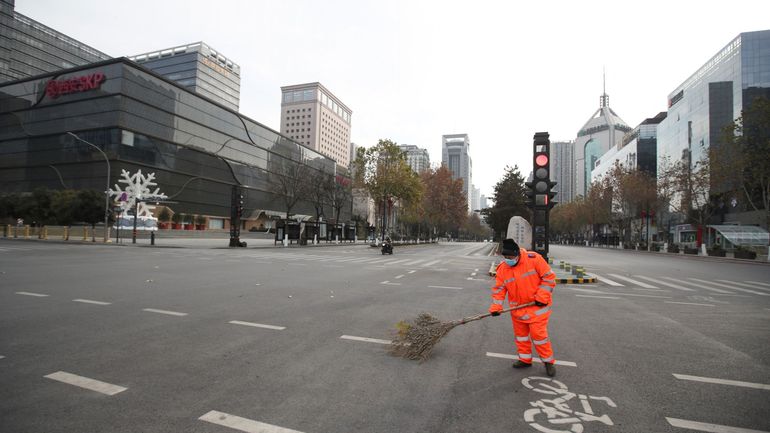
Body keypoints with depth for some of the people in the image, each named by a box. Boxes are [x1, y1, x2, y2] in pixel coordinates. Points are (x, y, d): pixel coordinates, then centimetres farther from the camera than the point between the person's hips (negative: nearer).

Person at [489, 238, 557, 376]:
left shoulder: (534, 259, -19)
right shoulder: (502, 268, -7)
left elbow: (549, 277, -13)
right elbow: (499, 289, -3)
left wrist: (542, 297, -17)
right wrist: (496, 306, -15)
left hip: (537, 306, -5)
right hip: (517, 307, 5)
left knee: (538, 334, -4)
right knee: (520, 334, 15)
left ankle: (548, 361, 17)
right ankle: (525, 360, 33)